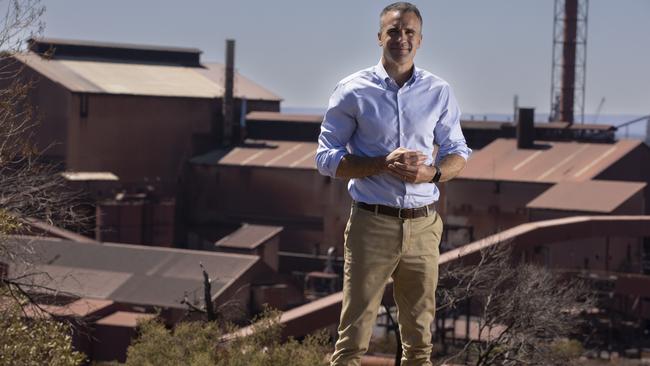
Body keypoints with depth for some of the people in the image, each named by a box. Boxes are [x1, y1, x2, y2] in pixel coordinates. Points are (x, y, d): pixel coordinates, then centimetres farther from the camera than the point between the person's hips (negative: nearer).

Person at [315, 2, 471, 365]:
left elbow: (458, 152, 14)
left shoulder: (439, 92, 7)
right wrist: (384, 164, -16)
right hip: (372, 223, -3)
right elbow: (327, 158, -1)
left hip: (423, 225, 3)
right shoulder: (353, 90, -1)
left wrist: (432, 172, -10)